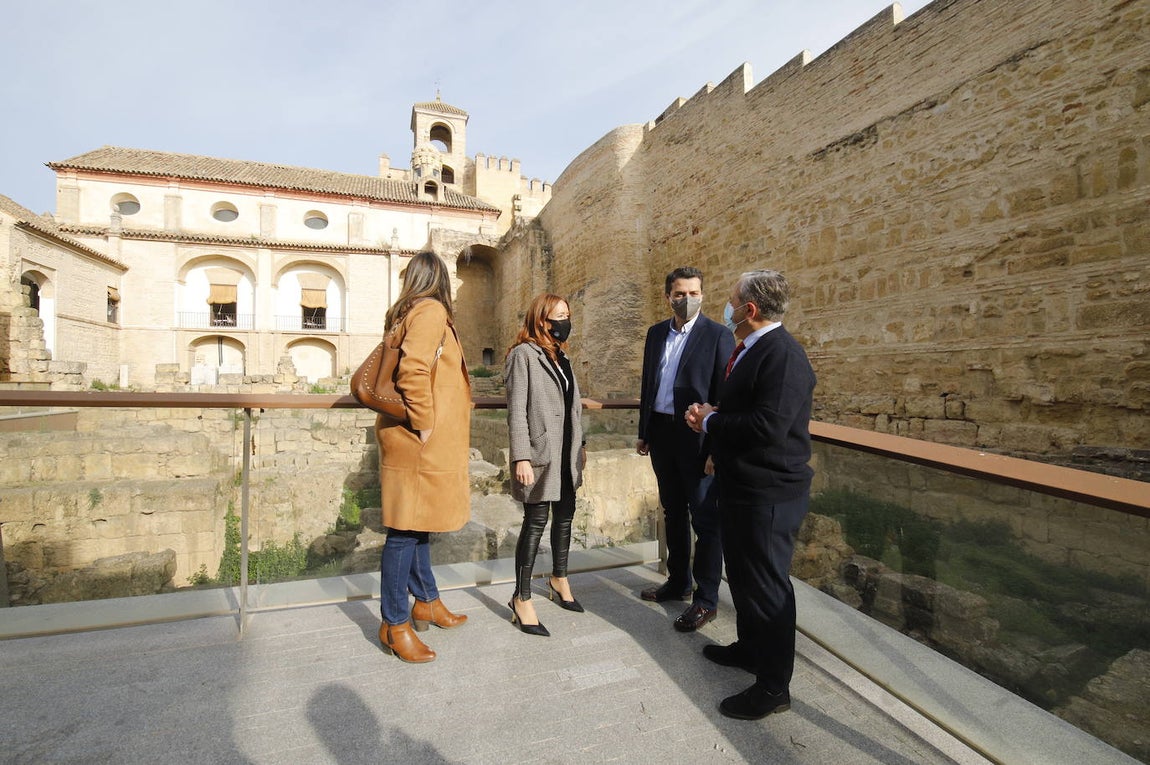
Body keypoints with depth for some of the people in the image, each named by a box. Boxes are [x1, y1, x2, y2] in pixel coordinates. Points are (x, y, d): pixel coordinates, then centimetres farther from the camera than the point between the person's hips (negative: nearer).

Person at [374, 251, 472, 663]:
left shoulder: (407, 313, 16)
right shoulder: (432, 310, -11)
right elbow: (413, 371, -24)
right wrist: (424, 423, -16)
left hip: (419, 440, 10)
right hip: (420, 441, -10)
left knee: (418, 526, 18)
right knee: (406, 531, 0)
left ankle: (427, 602, 33)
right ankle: (394, 625, 13)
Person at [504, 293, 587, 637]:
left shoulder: (561, 357, 14)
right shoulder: (524, 354, -10)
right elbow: (517, 410, -15)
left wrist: (581, 443, 17)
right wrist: (521, 457, -20)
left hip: (567, 454, 8)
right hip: (540, 454, -8)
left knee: (565, 516, 16)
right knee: (536, 522, -2)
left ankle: (559, 580, 36)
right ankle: (522, 600, 13)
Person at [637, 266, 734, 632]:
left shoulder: (718, 335, -8)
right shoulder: (656, 333, 10)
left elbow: (725, 395, -11)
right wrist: (644, 432, 13)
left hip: (697, 438, -6)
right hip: (661, 435, 6)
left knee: (705, 519, 4)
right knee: (673, 513, 18)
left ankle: (706, 599, 19)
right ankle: (678, 581, 36)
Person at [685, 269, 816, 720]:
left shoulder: (782, 354, -21)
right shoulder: (751, 350, 11)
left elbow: (768, 427, -31)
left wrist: (711, 422, -17)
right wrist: (710, 416, -2)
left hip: (769, 494, -10)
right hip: (742, 486, 10)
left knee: (766, 586, 4)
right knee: (742, 576, 24)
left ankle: (773, 686, 23)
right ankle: (748, 647, 46)